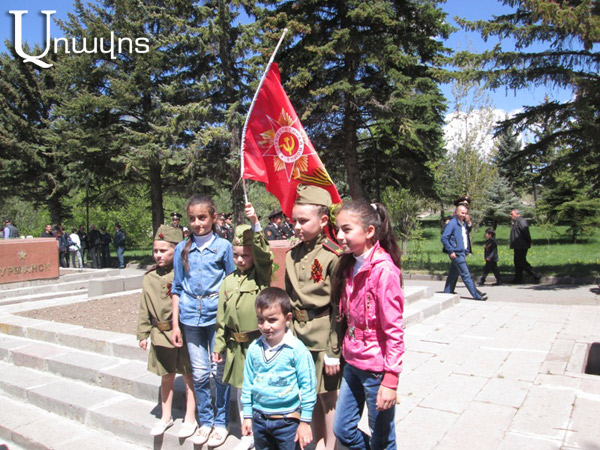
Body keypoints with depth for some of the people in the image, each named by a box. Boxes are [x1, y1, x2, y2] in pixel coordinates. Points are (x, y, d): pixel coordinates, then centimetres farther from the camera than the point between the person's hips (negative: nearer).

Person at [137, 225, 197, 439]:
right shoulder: (149, 277, 3)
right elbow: (144, 309, 9)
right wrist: (143, 333, 9)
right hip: (161, 335, 5)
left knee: (189, 376, 10)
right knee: (166, 377, 19)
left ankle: (190, 419, 25)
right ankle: (166, 417, 36)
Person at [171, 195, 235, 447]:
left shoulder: (223, 246, -2)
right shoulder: (182, 249, 5)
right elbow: (177, 288, 10)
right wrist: (175, 324, 7)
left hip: (217, 316, -2)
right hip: (191, 317, 2)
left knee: (220, 371, 6)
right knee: (199, 374, 10)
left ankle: (221, 422, 24)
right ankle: (205, 421, 28)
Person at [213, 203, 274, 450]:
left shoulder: (262, 276, -6)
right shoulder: (228, 282, 6)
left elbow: (263, 254, -28)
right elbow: (222, 318, 10)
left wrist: (255, 224, -37)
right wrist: (219, 345, 11)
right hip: (236, 346, 5)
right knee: (241, 390, 16)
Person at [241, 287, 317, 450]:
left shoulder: (297, 350, -17)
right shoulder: (254, 348, -3)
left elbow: (308, 387, -12)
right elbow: (247, 383, 7)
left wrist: (305, 421, -9)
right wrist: (247, 416, 10)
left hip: (287, 420, -4)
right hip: (259, 418, 5)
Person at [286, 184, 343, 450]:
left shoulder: (333, 256, -16)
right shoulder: (292, 255, 5)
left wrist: (333, 351, -14)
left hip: (324, 338, -6)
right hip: (299, 336, 6)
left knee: (327, 396, 9)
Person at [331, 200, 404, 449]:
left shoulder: (384, 270, -20)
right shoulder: (349, 266, 3)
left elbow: (394, 330, -19)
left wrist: (391, 379, -19)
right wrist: (346, 351, 10)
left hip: (376, 367, -7)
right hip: (353, 363, 7)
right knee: (342, 429, 17)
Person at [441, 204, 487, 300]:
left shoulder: (463, 224, 15)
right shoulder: (452, 223, -12)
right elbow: (444, 238, -16)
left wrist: (467, 250, 12)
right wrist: (451, 251, -17)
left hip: (462, 253, 9)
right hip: (456, 254, -9)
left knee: (453, 274, 13)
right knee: (466, 275, -5)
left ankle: (447, 293, 21)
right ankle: (476, 295, -2)